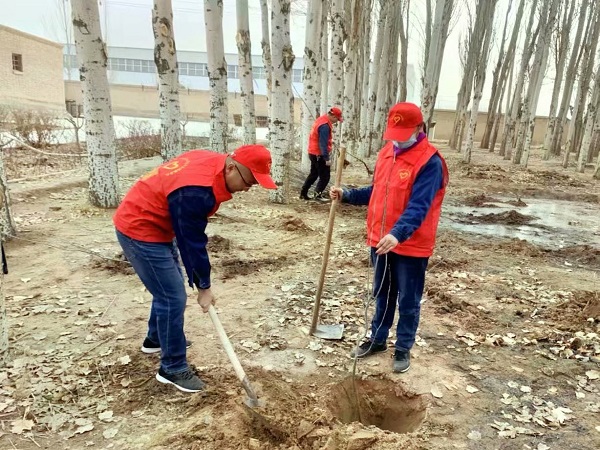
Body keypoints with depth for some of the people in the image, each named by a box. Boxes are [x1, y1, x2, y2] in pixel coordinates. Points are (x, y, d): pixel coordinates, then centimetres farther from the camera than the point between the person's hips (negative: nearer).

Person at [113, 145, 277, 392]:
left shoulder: (212, 161, -4)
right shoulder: (195, 191, -33)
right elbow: (192, 242, -23)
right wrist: (203, 287, -11)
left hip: (147, 223, 10)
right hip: (140, 230, -10)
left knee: (168, 287, 22)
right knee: (173, 298, -6)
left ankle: (155, 338, 43)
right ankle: (172, 368, 10)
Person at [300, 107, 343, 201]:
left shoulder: (321, 120, 9)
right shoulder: (325, 126, -22)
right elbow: (323, 144, -26)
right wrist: (327, 158, -26)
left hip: (313, 153, 10)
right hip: (319, 154, -10)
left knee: (313, 174, 19)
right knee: (325, 176, -1)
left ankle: (303, 193, 21)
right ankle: (318, 194, 1)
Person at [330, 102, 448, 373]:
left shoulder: (430, 162, -16)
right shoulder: (386, 153, 7)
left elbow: (418, 206, -26)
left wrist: (398, 234, -39)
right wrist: (346, 195, 4)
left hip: (411, 246, -6)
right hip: (380, 240, 7)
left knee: (408, 301, 10)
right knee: (382, 294, 20)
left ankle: (403, 348, 27)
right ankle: (377, 339, 36)